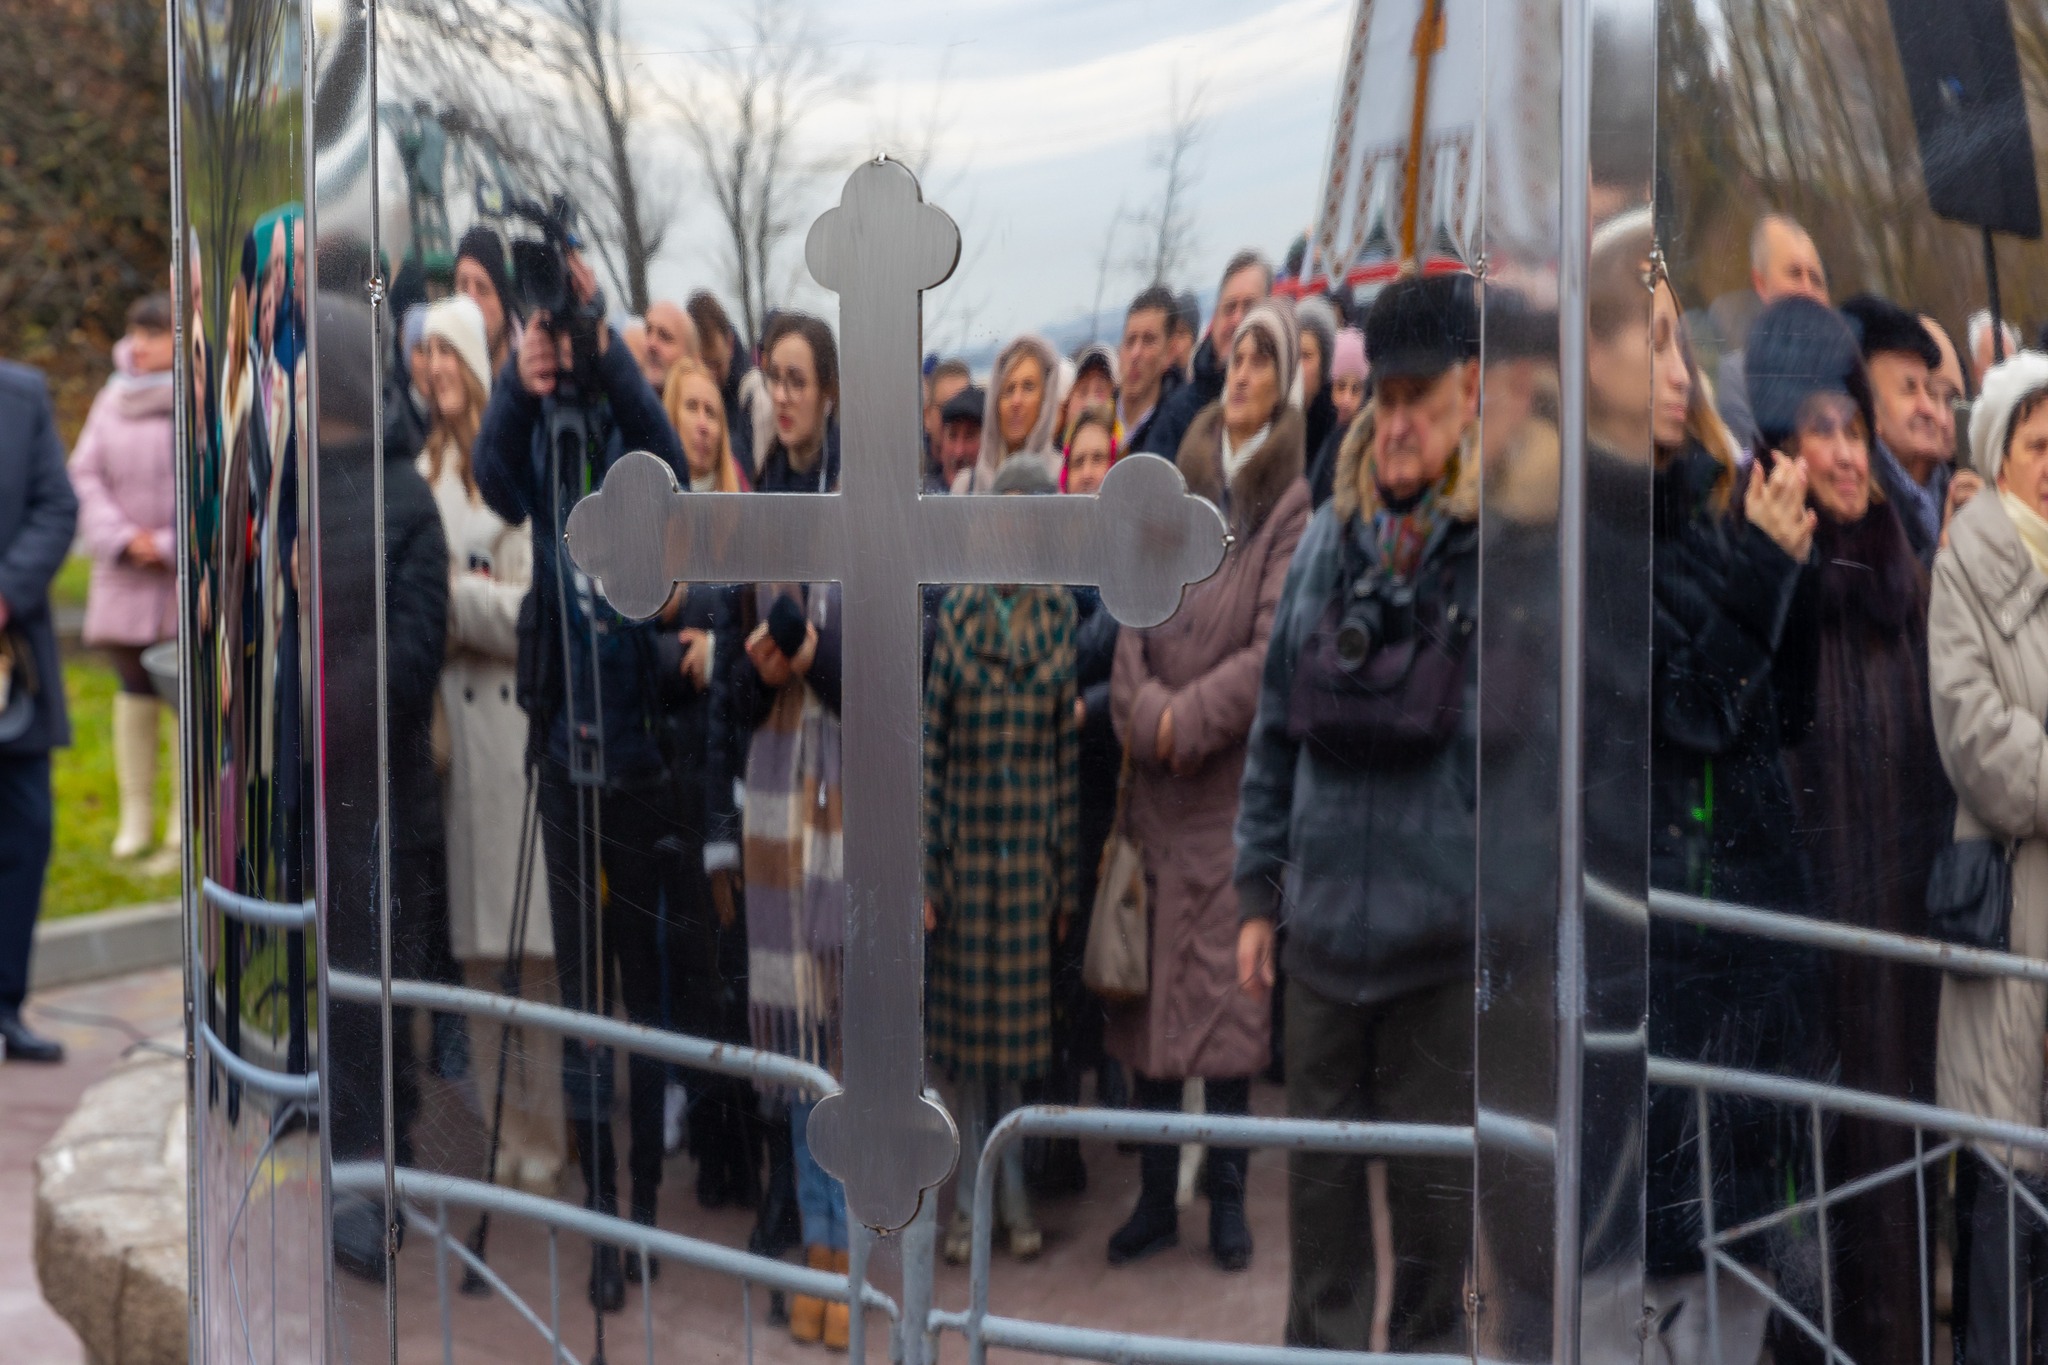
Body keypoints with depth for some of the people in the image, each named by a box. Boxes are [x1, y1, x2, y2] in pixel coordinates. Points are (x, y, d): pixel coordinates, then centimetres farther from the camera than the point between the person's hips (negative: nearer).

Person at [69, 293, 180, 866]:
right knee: (135, 689, 8)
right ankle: (136, 815, 18)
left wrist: (170, 544, -13)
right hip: (126, 576, 4)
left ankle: (186, 824, 8)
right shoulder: (114, 398, 10)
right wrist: (122, 538, -6)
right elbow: (85, 476, 8)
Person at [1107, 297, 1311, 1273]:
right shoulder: (1179, 490, 11)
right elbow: (1133, 625, 5)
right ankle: (1155, 1197, 16)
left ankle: (1228, 1199, 12)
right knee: (1147, 986, 6)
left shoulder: (1292, 504, -2)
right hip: (1156, 783, 4)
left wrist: (1186, 719, -13)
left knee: (1224, 992, -1)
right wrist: (1147, 715, -10)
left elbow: (1274, 648, -10)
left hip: (1236, 782, -4)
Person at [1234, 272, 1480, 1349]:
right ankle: (1321, 1351, 31)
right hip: (1324, 924, 4)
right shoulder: (1329, 541, 4)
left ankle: (1423, 1350, 28)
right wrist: (1258, 894, 10)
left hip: (1446, 936, -4)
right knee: (1319, 1167, 15)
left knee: (1434, 1178, 10)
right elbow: (1276, 728, 10)